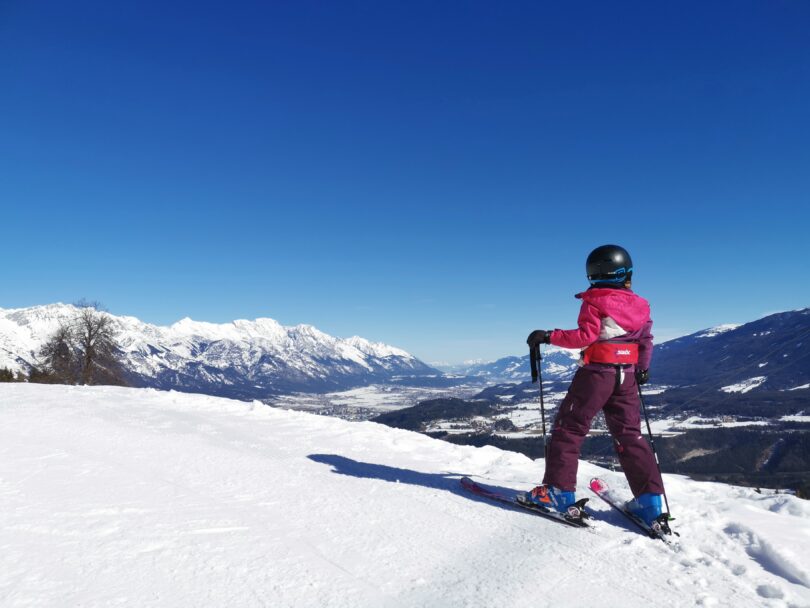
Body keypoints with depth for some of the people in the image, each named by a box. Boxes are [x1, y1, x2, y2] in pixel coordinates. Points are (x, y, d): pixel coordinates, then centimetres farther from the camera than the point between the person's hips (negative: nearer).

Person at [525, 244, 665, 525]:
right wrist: (643, 368, 28)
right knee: (629, 434, 12)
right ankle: (649, 499, 11)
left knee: (569, 428, 2)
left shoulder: (594, 302, -10)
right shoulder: (640, 305, 10)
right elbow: (646, 340, 16)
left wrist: (549, 336, -15)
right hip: (626, 376, 6)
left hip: (595, 373, -6)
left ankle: (559, 490, 1)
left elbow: (585, 336, -19)